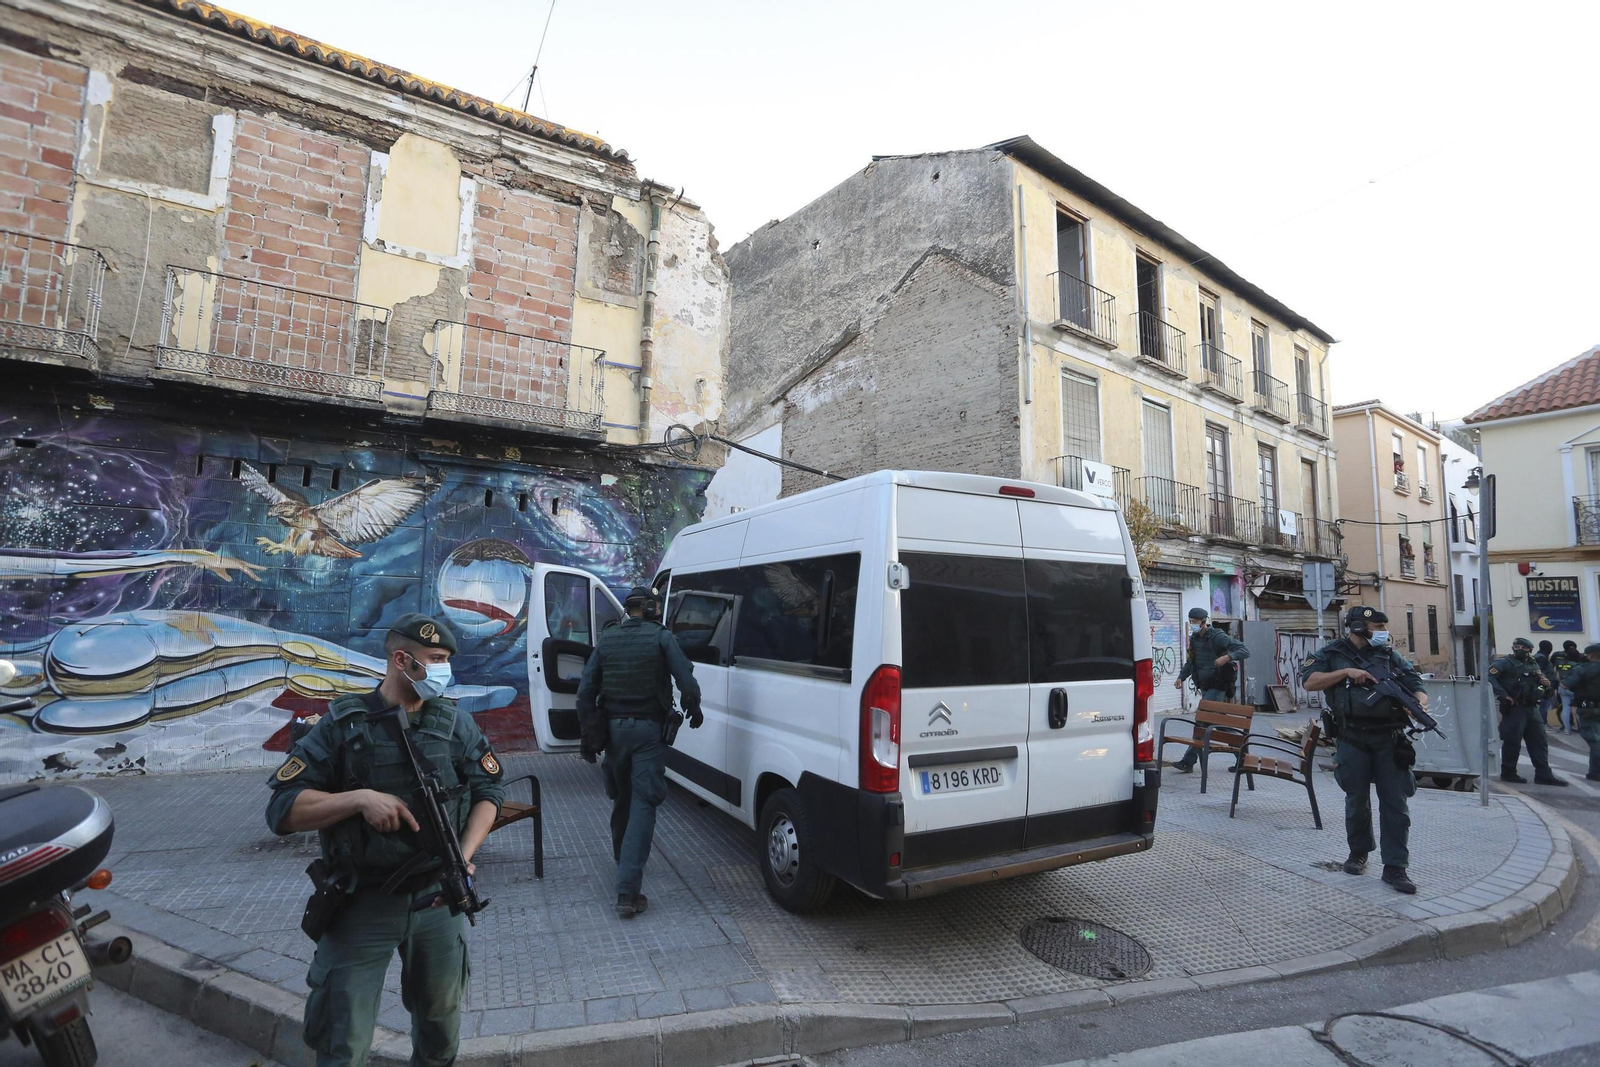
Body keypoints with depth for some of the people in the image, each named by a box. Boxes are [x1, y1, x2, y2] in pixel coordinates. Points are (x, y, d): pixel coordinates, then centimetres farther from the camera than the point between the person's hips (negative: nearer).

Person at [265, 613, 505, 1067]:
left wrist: (464, 856, -11)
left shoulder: (456, 724, -1)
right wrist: (360, 798, -23)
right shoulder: (342, 725, -8)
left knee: (441, 1022, 21)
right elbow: (283, 809, -10)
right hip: (361, 905, -3)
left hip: (438, 900, 3)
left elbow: (489, 791, 3)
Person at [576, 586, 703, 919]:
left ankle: (622, 860, 43)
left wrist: (590, 732, 11)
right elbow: (688, 682, -15)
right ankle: (627, 891, -11)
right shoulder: (661, 637, -8)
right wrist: (693, 710, 5)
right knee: (643, 804, -5)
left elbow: (586, 691, 4)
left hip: (614, 729, 5)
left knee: (621, 799, 23)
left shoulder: (607, 639, 6)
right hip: (648, 731, -5)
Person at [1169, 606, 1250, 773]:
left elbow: (1245, 651, -19)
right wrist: (1181, 677, 8)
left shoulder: (1217, 637, -14)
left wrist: (1227, 657, -36)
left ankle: (1188, 762, -11)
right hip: (1205, 687, 8)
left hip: (1217, 687, -8)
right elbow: (1190, 661, 22)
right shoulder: (1194, 639, 11)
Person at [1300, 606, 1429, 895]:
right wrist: (1346, 671, -17)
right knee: (1357, 800, 10)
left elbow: (1418, 688, 6)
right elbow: (1309, 681, -11)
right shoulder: (1332, 654, 1)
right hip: (1352, 740, -2)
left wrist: (1418, 703, -16)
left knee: (1396, 803, 1)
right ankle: (1358, 852, 29)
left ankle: (1395, 866, 7)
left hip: (1390, 740, 2)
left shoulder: (1391, 656, 10)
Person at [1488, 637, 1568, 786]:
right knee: (1512, 742, -4)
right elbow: (1488, 677, -20)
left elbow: (1543, 682, 25)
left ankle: (1543, 774, 13)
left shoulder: (1533, 665, 19)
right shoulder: (1504, 663, -6)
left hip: (1532, 709, 8)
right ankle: (1508, 773, 6)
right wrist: (1504, 695, -23)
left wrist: (1546, 684, 0)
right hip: (1514, 709, -8)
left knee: (1539, 742, 7)